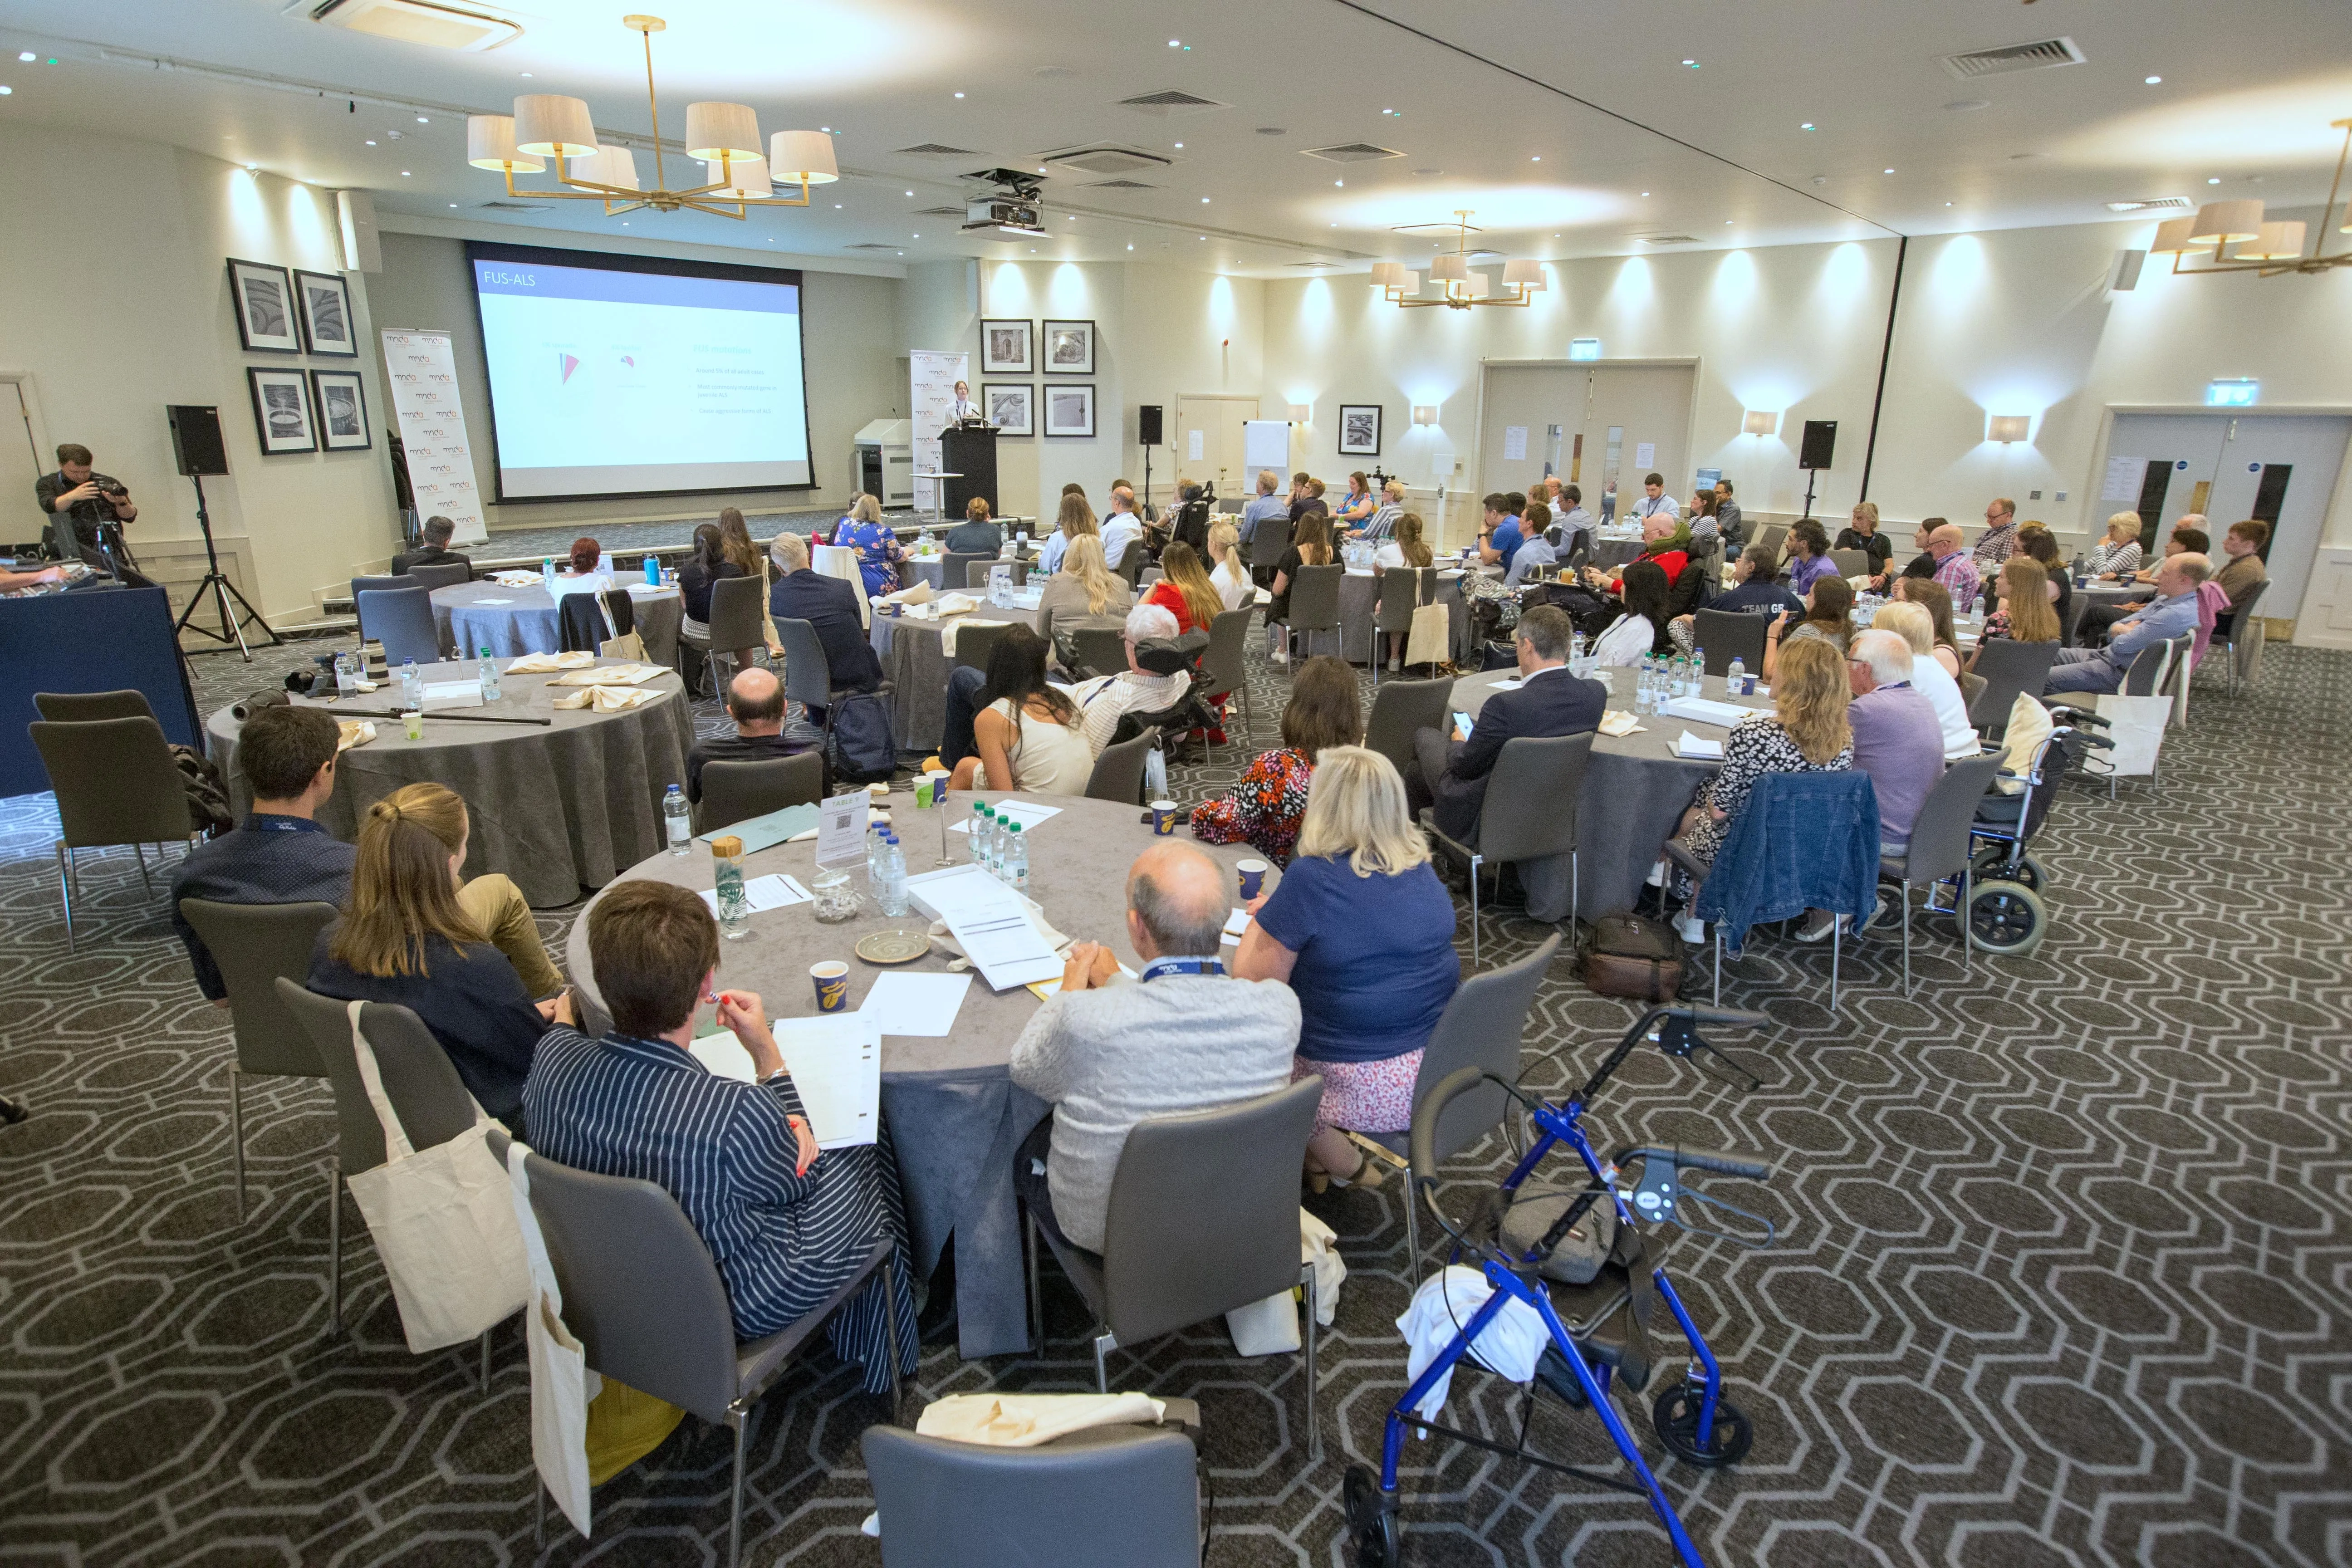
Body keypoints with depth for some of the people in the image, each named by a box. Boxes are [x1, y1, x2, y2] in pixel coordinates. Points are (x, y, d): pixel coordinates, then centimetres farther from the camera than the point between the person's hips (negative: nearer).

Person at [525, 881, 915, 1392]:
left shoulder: (552, 1058, -22)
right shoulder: (738, 1112, -39)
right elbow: (799, 1182, -15)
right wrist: (766, 1052, -12)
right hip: (729, 1311, -5)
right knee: (867, 1136, 13)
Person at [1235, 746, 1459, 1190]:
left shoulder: (1311, 878, -20)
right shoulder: (1421, 869, 0)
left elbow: (1251, 987, -13)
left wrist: (1262, 919, 4)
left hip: (1366, 1090, -7)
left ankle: (1349, 1168, 22)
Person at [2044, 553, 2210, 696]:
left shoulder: (2177, 614, -22)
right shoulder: (2164, 600, 10)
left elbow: (2121, 645, -22)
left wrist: (2122, 629, 0)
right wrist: (2129, 630, -10)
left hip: (2122, 673, -10)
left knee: (2045, 678, -20)